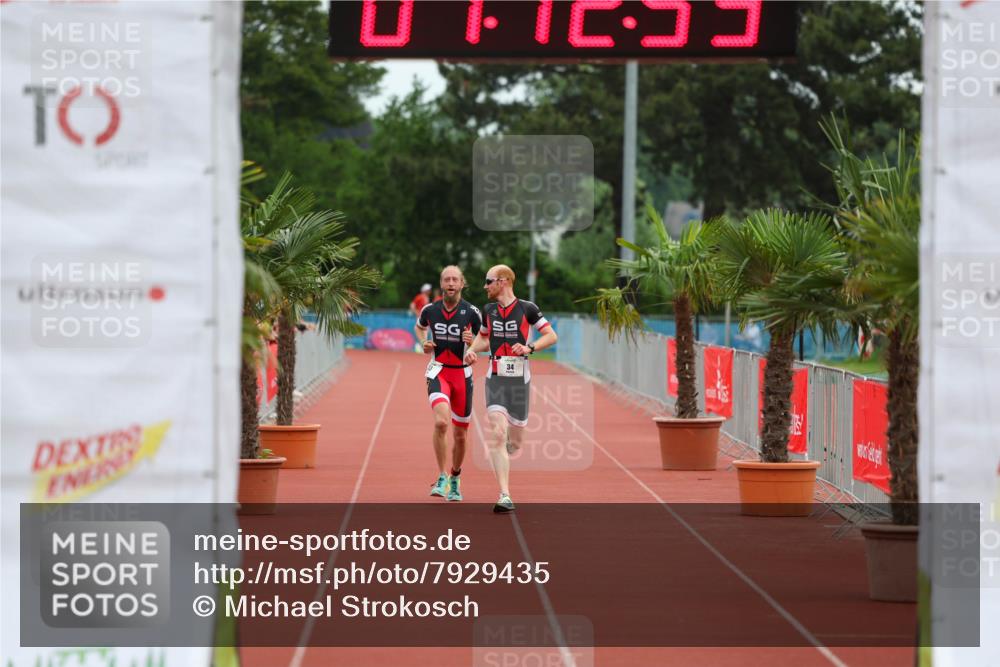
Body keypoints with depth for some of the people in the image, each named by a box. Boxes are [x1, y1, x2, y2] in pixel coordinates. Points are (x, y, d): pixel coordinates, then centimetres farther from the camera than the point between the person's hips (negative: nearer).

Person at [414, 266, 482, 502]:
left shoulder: (472, 312, -5)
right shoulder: (430, 310, 0)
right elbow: (419, 327, 22)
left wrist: (473, 341, -15)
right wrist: (423, 343, 3)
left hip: (462, 374, 1)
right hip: (438, 372, -1)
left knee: (460, 435, 10)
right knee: (441, 422, -26)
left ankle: (455, 478, 35)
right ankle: (441, 478, -15)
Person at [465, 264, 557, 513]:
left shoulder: (527, 308, -3)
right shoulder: (488, 310, 8)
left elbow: (551, 335, 0)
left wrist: (529, 348, -15)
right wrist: (472, 350, 5)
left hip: (520, 379, -1)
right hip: (495, 378, 1)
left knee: (514, 442, 6)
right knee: (497, 434, -17)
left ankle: (501, 454, 46)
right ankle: (505, 497, -20)